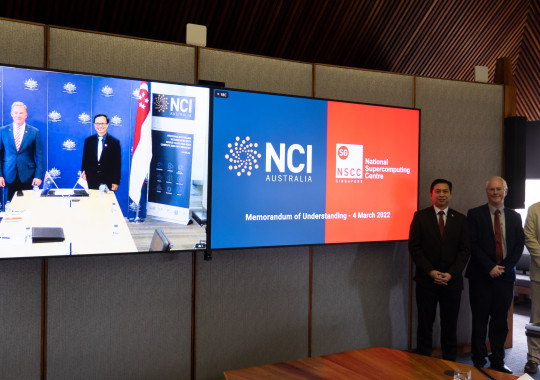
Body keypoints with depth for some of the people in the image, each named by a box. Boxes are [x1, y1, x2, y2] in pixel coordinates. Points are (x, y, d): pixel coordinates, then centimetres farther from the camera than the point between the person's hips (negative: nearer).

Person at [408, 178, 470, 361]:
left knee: (450, 325, 8)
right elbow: (414, 247, -3)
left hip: (452, 280, 2)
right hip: (426, 280, -1)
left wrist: (451, 273, -9)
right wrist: (430, 271, -11)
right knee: (425, 324, 6)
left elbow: (465, 250, 3)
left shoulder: (461, 219, 7)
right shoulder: (420, 216, 2)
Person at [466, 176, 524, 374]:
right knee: (480, 320, 4)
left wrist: (504, 267, -6)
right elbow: (473, 244, -7)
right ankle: (479, 362, 15)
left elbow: (519, 245, 7)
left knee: (500, 320, 10)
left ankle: (497, 361, 23)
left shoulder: (514, 217, 10)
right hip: (481, 276, -3)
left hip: (505, 275, 3)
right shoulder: (475, 214, -1)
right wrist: (490, 267, -13)